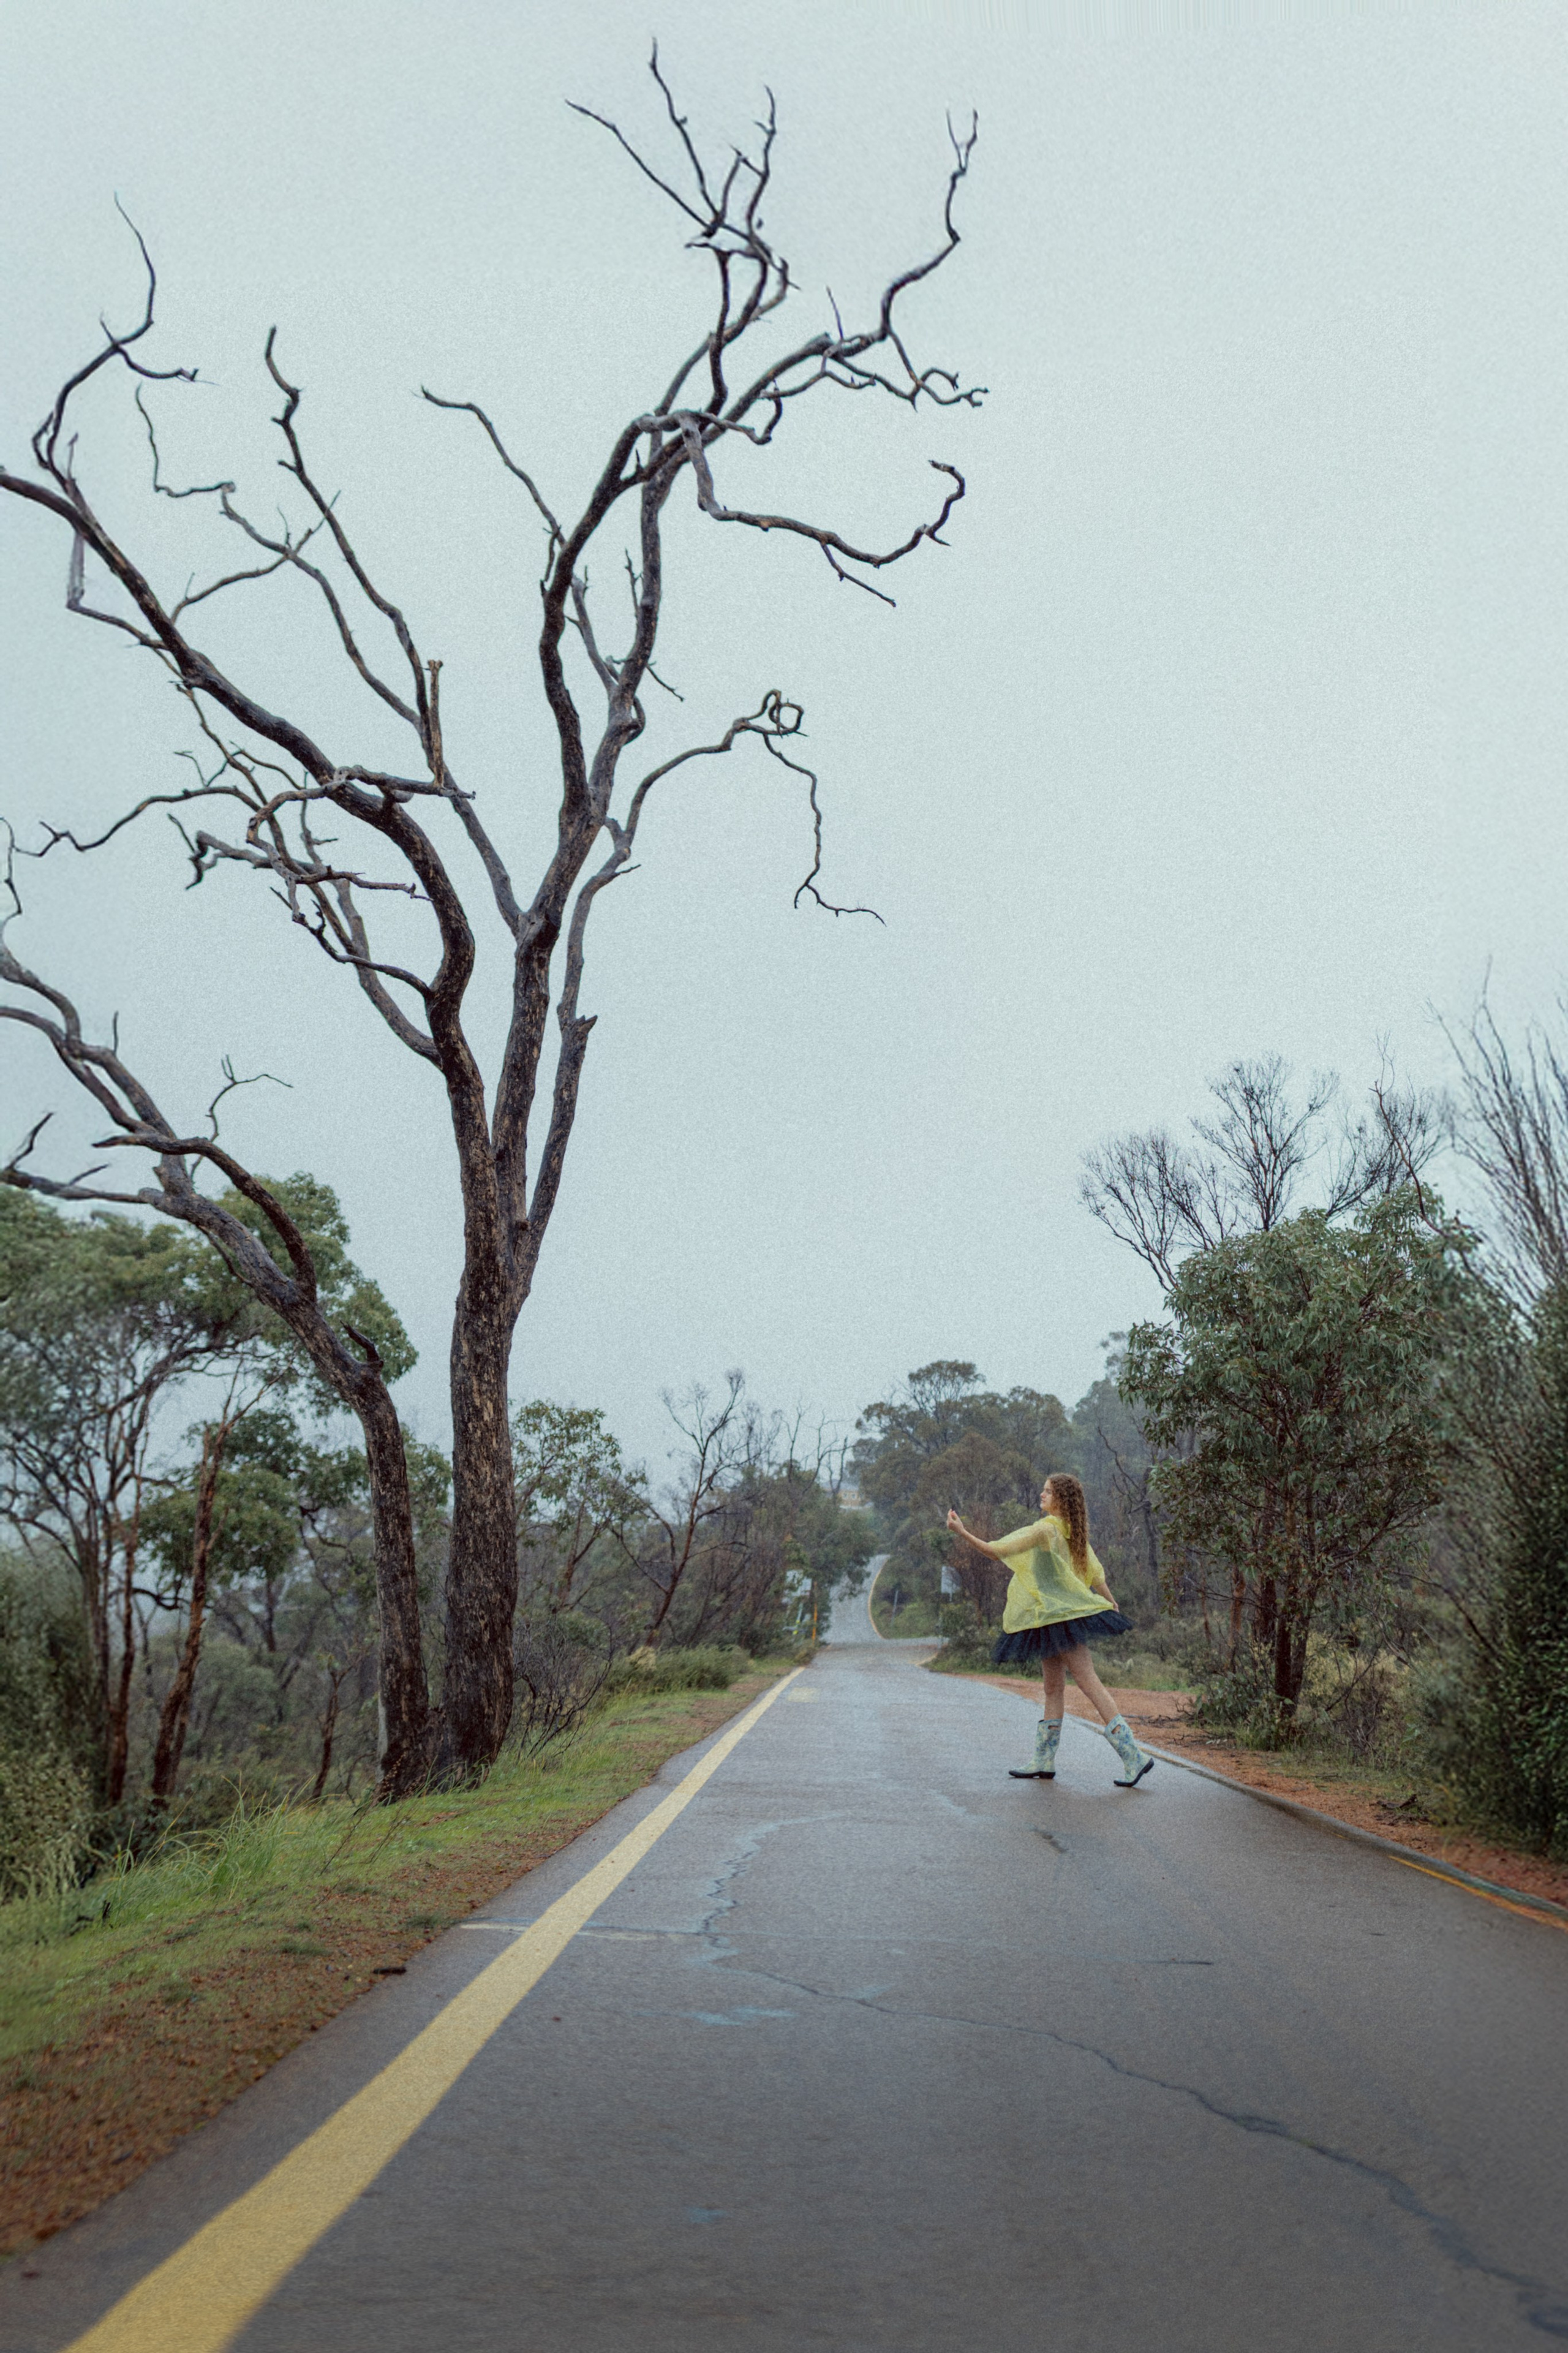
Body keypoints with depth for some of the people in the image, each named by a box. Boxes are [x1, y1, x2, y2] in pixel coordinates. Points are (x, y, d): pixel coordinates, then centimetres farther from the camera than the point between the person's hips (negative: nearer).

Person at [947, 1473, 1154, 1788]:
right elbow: (1096, 1574, 15)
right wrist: (1113, 1606, 21)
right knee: (1053, 1688, 12)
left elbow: (998, 1552, -18)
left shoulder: (1045, 1529, -17)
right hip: (1052, 1618, 9)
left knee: (1088, 1682, -10)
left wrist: (962, 1532, -14)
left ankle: (1134, 1756, -11)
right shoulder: (1072, 1532, 10)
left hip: (1060, 1617, -9)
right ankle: (1044, 1762, 19)